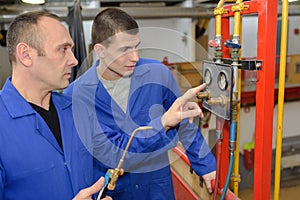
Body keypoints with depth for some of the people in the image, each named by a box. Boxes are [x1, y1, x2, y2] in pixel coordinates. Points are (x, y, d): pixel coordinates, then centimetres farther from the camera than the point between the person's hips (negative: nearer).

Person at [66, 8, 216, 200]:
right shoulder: (79, 93, -19)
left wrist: (207, 166, 3)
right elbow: (109, 153, -25)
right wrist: (163, 123, -36)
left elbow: (185, 123, -1)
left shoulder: (157, 73, -15)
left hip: (157, 183, 2)